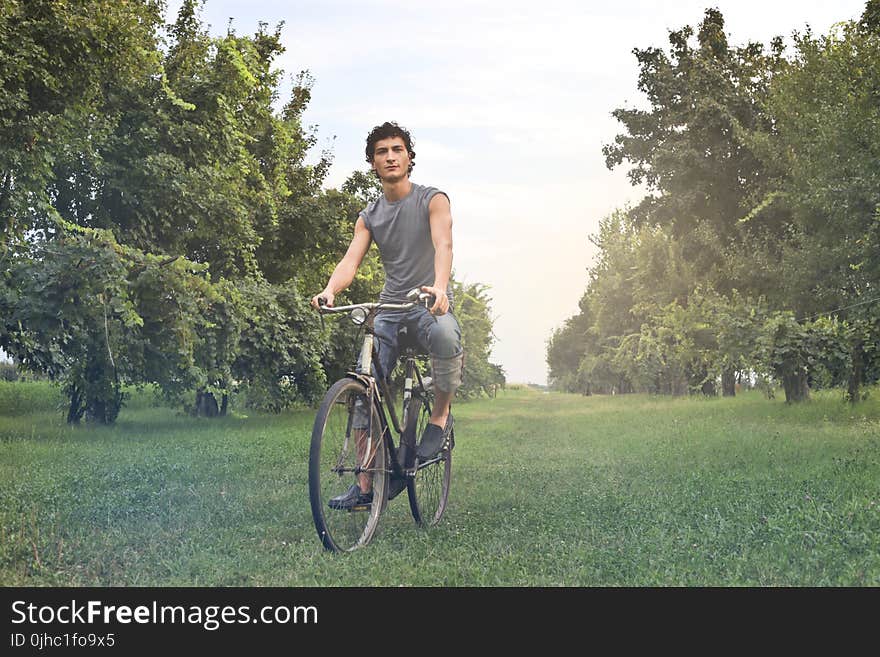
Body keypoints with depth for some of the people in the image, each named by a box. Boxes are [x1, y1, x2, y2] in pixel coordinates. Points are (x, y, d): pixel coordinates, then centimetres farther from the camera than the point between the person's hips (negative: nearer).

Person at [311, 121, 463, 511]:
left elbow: (443, 245, -19)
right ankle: (365, 485, -2)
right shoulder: (369, 217, 12)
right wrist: (330, 290, -27)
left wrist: (439, 286, -41)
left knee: (445, 335, -40)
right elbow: (350, 261, -3)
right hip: (390, 307, 4)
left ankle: (441, 415, -14)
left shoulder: (432, 200, 0)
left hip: (431, 304, -4)